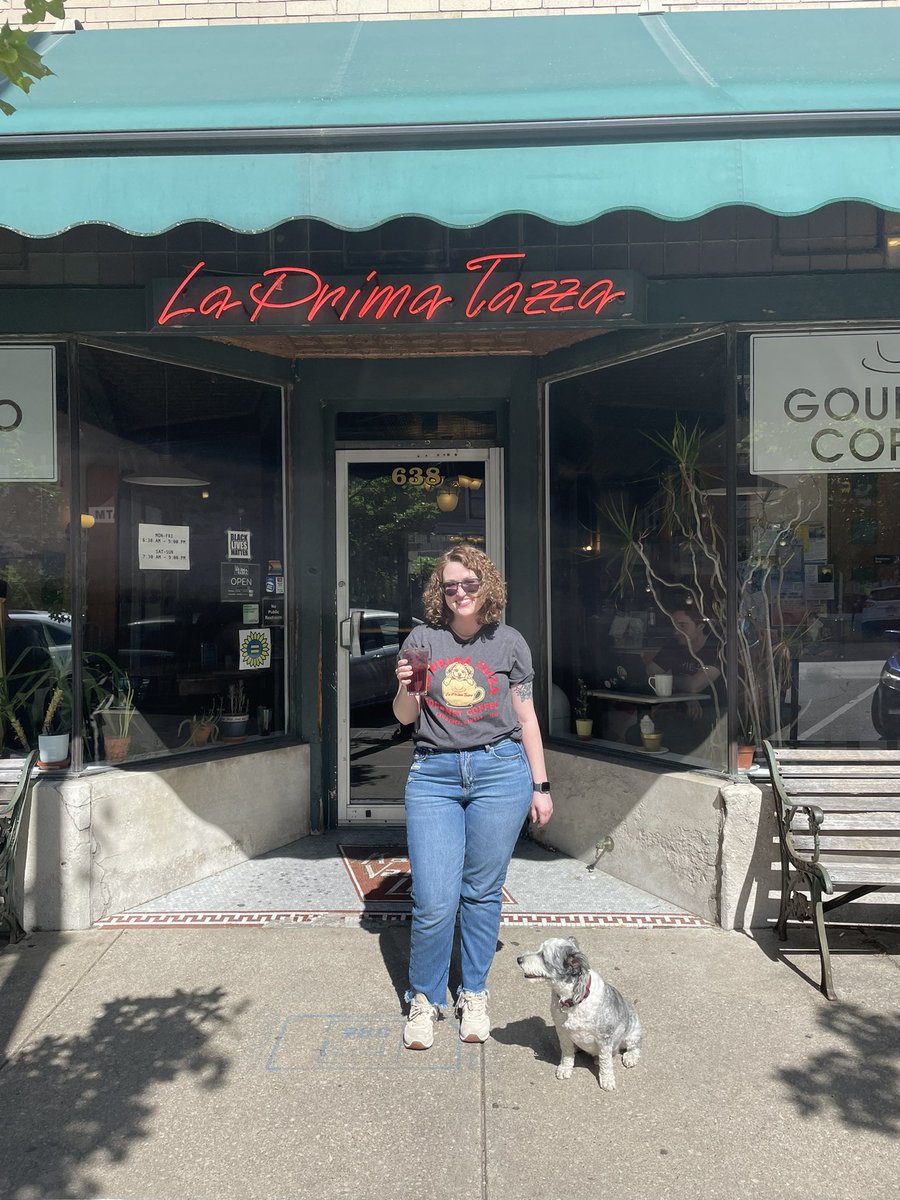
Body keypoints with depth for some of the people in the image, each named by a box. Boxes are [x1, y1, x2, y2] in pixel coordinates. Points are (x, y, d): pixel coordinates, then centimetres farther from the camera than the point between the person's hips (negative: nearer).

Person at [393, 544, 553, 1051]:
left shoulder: (509, 643, 5)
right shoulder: (423, 640, 5)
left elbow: (526, 717, 10)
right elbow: (405, 717, 11)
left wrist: (541, 785, 8)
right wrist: (406, 689, -11)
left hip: (499, 770, 0)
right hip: (434, 773, 0)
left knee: (483, 892, 9)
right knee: (433, 901, -2)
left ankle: (475, 995, 30)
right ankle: (425, 999, 22)